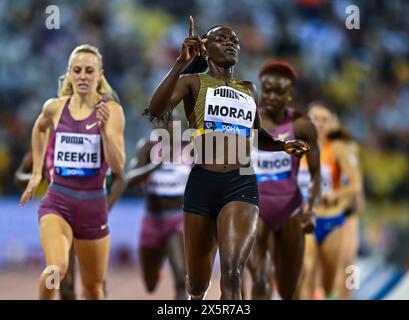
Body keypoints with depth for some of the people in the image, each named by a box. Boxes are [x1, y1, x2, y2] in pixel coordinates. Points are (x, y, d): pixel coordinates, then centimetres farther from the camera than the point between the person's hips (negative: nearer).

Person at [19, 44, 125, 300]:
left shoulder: (111, 110, -7)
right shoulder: (54, 108, 1)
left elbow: (118, 166, -15)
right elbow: (40, 129, 26)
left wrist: (105, 127, -28)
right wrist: (37, 172, 22)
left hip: (93, 204, 0)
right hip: (57, 202, 0)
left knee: (93, 288, 13)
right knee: (56, 268, -29)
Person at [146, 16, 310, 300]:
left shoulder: (249, 90, 20)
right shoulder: (194, 81, 6)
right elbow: (156, 110, -14)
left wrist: (283, 145, 15)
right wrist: (181, 63, -23)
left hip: (242, 184, 1)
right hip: (202, 183, -1)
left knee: (232, 274, -22)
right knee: (197, 287, 8)